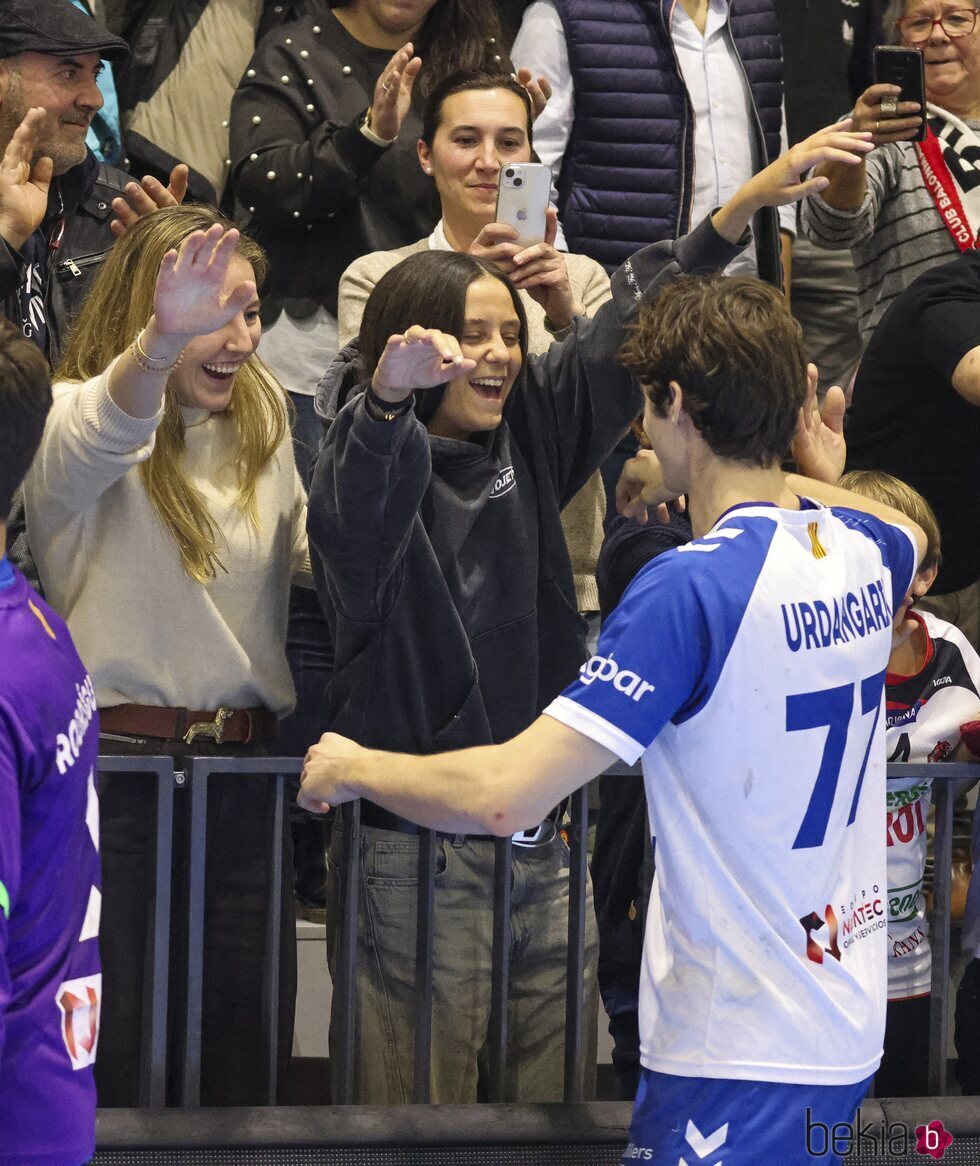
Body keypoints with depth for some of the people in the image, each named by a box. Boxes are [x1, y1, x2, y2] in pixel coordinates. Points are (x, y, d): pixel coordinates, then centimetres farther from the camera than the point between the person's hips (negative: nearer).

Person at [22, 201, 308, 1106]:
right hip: (119, 765, -5)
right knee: (110, 1059, -1)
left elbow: (307, 558, 20)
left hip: (245, 768, 5)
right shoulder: (73, 419, -8)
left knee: (246, 1048, 8)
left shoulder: (262, 424, 12)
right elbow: (100, 439, -33)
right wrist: (163, 342, -55)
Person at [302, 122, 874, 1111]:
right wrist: (390, 390, -55)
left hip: (536, 833, 7)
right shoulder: (378, 465, -10)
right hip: (417, 850, -6)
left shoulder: (525, 433, 11)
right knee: (422, 1106, -3)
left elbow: (622, 336, 11)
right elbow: (362, 499, -33)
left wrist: (748, 203, 4)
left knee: (553, 1089, 8)